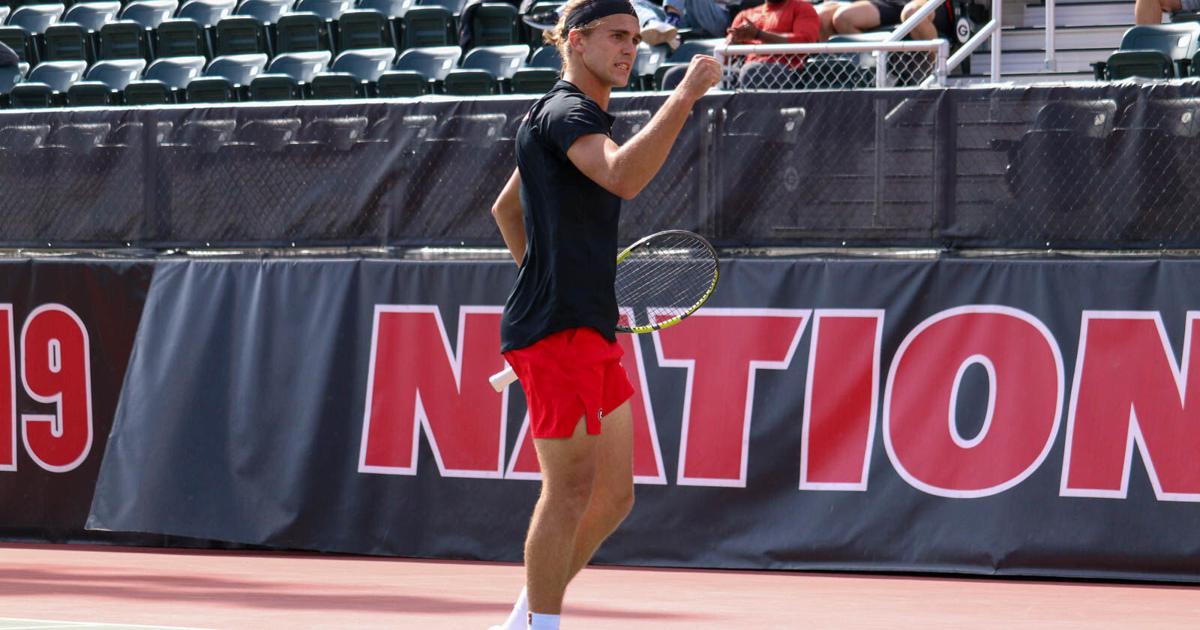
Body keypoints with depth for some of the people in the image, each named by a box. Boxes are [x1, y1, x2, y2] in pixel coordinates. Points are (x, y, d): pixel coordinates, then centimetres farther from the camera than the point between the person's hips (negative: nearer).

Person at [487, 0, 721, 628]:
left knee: (614, 494, 9)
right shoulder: (563, 112, -11)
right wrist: (685, 95, -32)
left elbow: (506, 209, 32)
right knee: (571, 487, -10)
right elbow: (624, 176, -31)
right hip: (555, 331, -10)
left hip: (589, 330, 10)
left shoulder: (565, 117, 21)